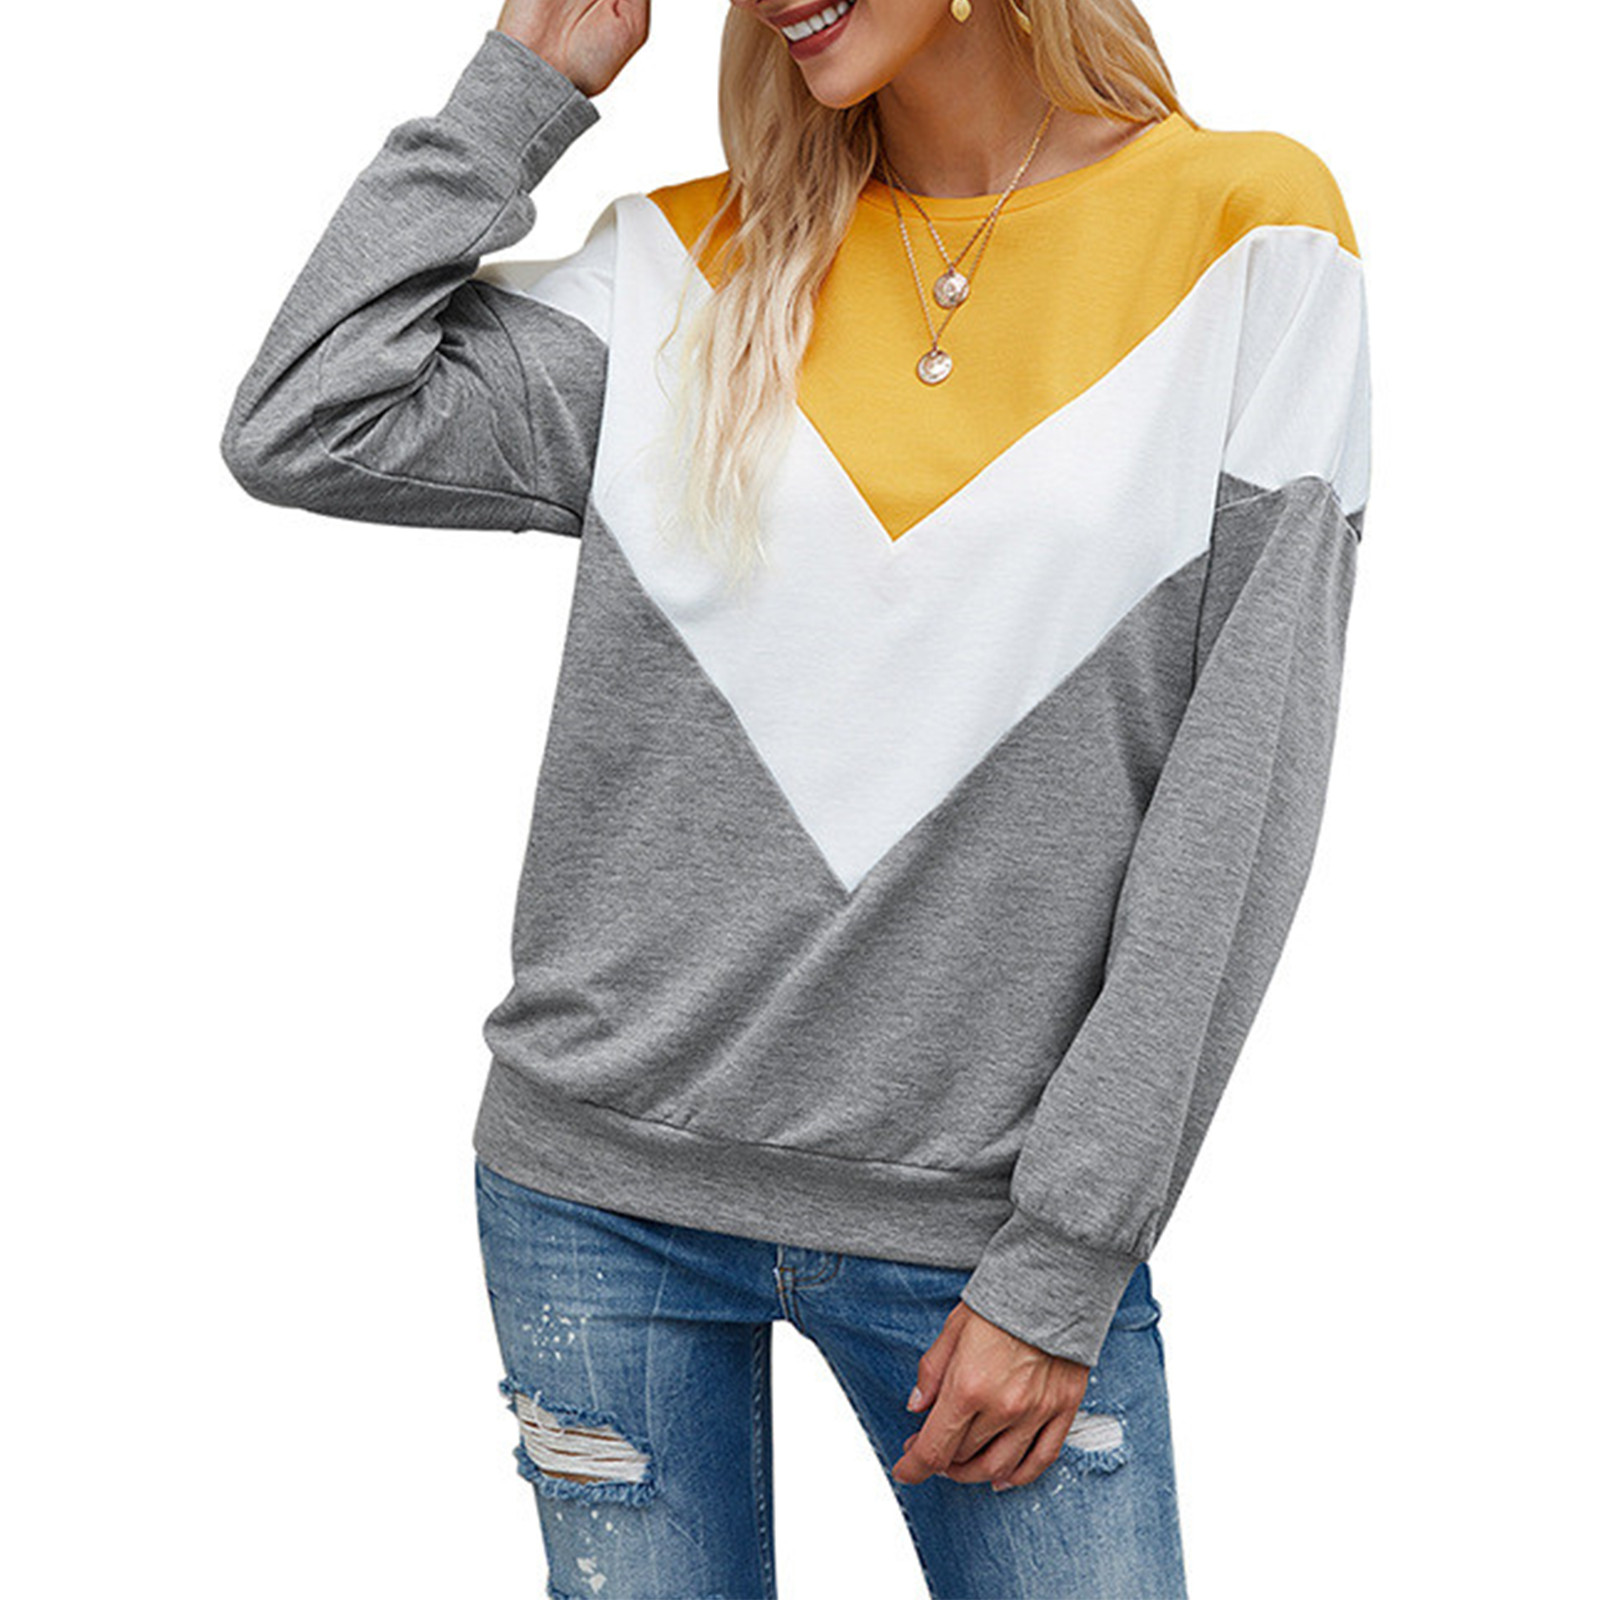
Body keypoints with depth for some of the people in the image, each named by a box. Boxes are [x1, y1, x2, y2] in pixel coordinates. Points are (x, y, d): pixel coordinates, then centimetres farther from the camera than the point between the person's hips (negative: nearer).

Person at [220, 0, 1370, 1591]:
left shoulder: (1250, 233, -3)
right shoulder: (691, 264, 5)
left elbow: (1236, 796, -7)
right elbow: (301, 432, -4)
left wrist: (1066, 1262, -8)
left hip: (980, 1222, -1)